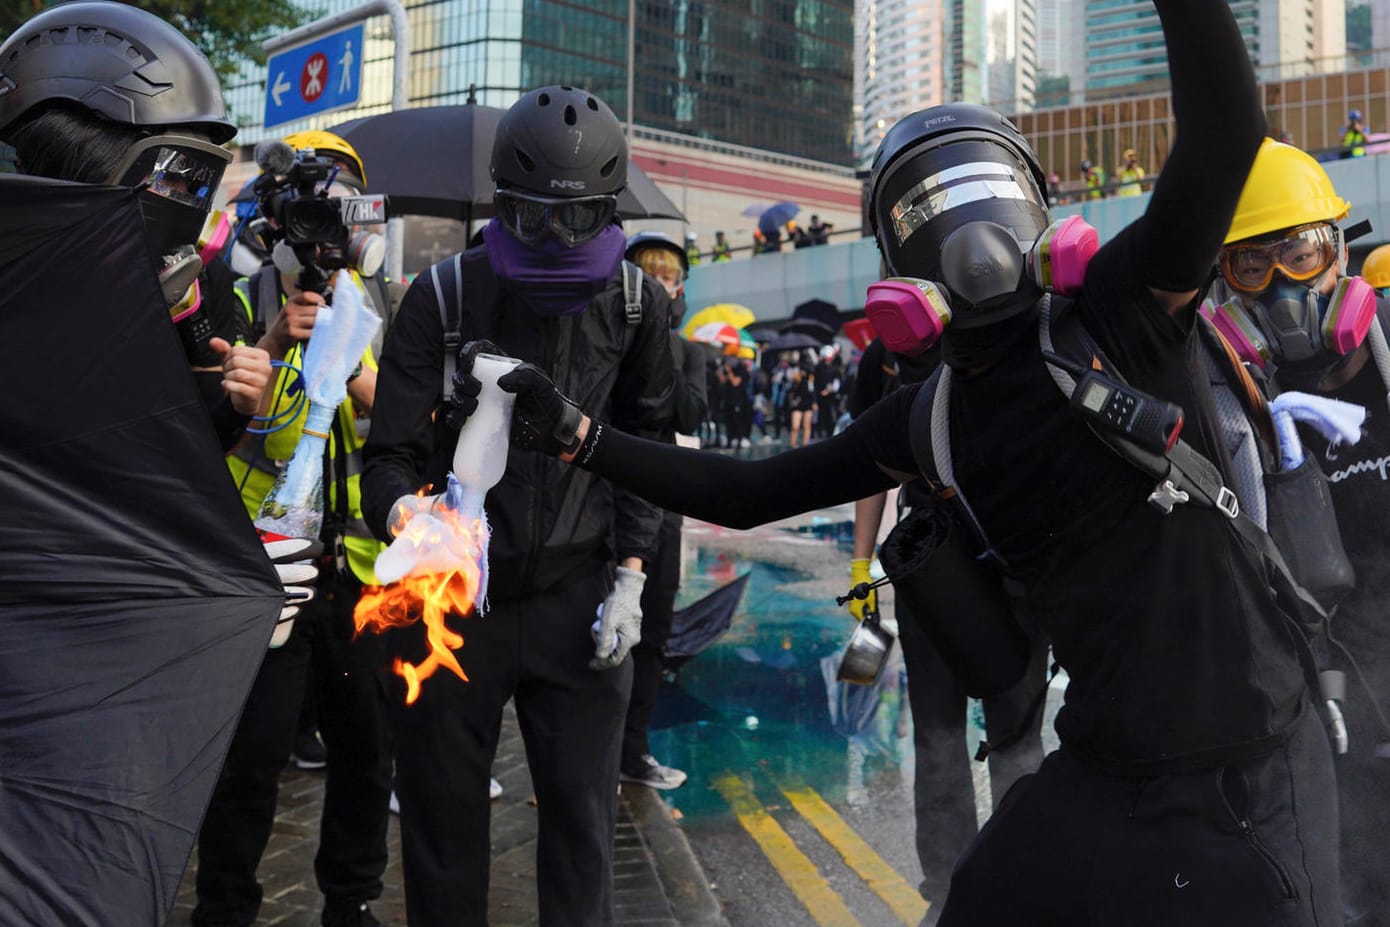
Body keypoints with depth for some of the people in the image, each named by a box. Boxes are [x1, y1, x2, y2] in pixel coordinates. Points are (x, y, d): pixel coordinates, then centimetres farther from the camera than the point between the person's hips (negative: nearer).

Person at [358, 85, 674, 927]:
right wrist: (404, 511, -30)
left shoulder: (638, 306, 2)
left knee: (583, 818, 6)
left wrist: (630, 576, 3)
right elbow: (392, 450, -7)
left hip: (578, 595, 1)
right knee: (443, 814, 9)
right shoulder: (444, 298, -6)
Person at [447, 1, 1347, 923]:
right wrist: (579, 434, 6)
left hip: (1249, 765, -4)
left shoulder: (1123, 311, -9)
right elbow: (744, 495, 9)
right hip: (1109, 769, 5)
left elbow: (1223, 131, -26)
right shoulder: (929, 419, 3)